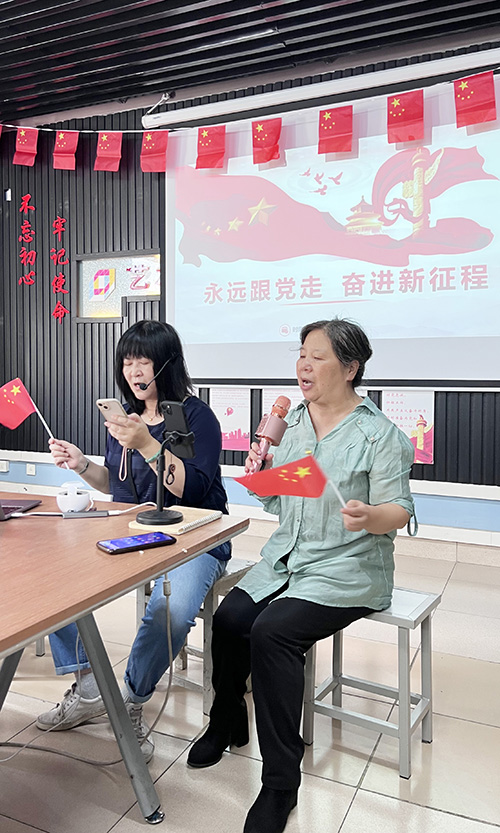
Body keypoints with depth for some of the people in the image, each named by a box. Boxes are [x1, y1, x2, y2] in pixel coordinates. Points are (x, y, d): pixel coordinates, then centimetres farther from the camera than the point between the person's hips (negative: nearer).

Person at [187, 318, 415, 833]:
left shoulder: (380, 434, -7)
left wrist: (369, 515, -33)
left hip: (346, 569, -5)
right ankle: (227, 724, 16)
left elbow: (398, 512, -11)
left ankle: (280, 784, -6)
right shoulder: (292, 422, 9)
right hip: (287, 559, 6)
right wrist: (260, 476, -7)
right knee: (229, 618, -14)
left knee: (272, 632, -25)